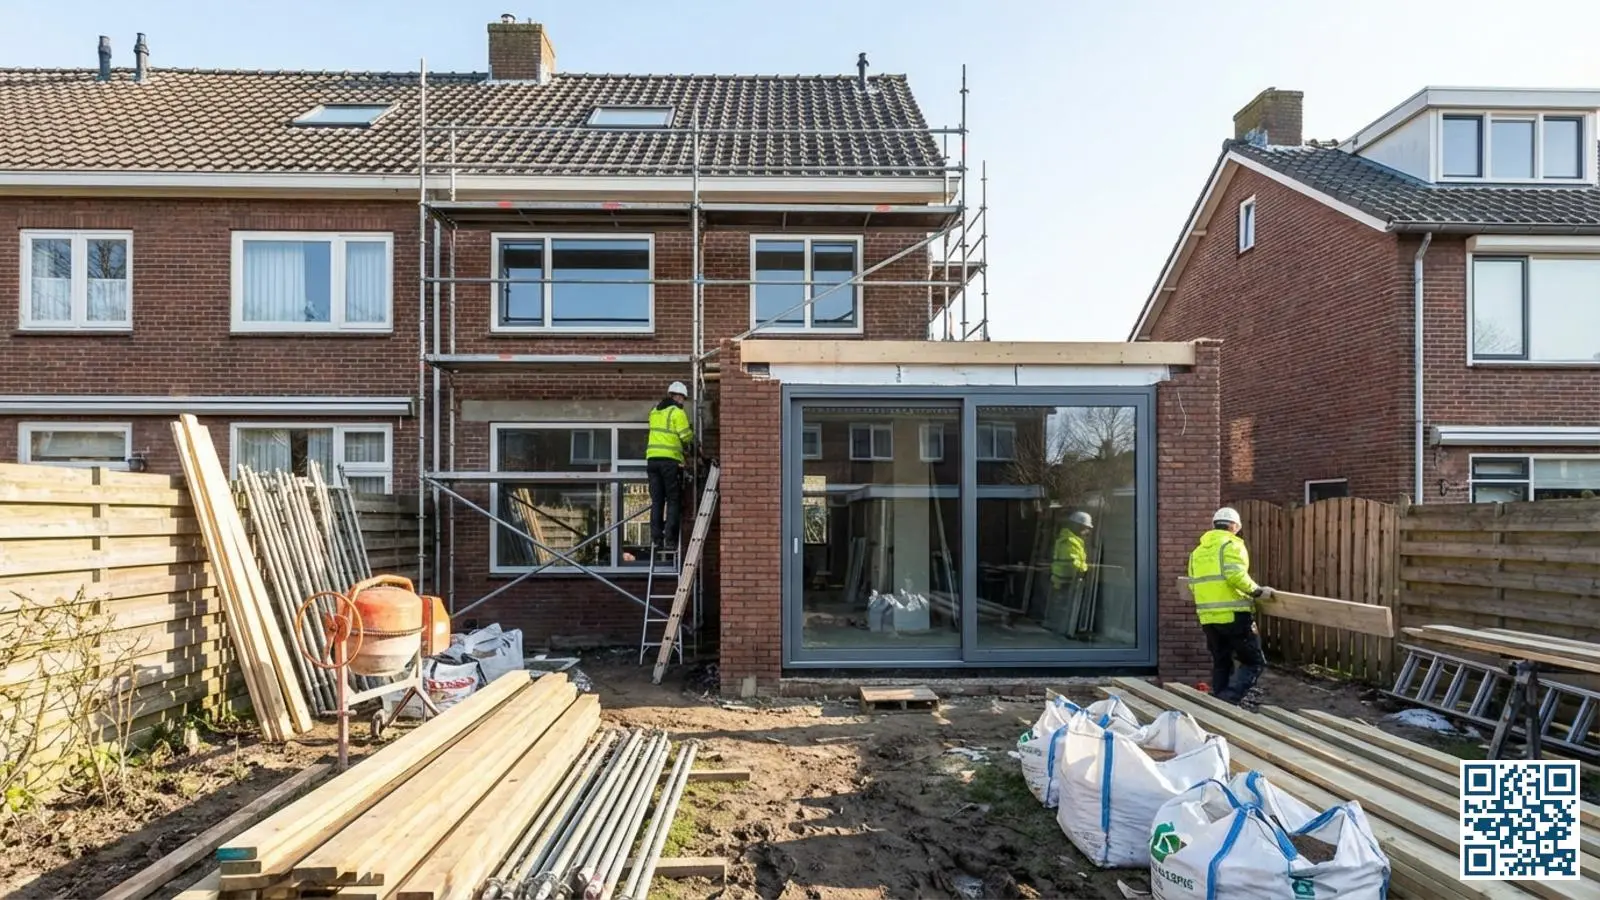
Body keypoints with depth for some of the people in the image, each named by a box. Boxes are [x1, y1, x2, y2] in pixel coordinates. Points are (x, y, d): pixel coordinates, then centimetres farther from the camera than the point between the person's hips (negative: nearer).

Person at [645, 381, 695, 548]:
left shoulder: (654, 411, 16)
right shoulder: (678, 412, -5)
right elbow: (686, 436, -9)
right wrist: (692, 436, 14)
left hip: (652, 458, 6)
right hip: (671, 460, -6)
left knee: (656, 501, 9)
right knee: (673, 501, 2)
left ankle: (656, 538, 5)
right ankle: (670, 539, -3)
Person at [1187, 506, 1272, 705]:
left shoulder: (1197, 551, 17)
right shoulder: (1232, 545, -4)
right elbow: (1236, 575, -19)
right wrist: (1257, 591, -8)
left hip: (1208, 617, 6)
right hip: (1233, 615, -6)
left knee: (1221, 664, 17)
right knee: (1254, 662, 3)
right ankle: (1228, 702, -12)